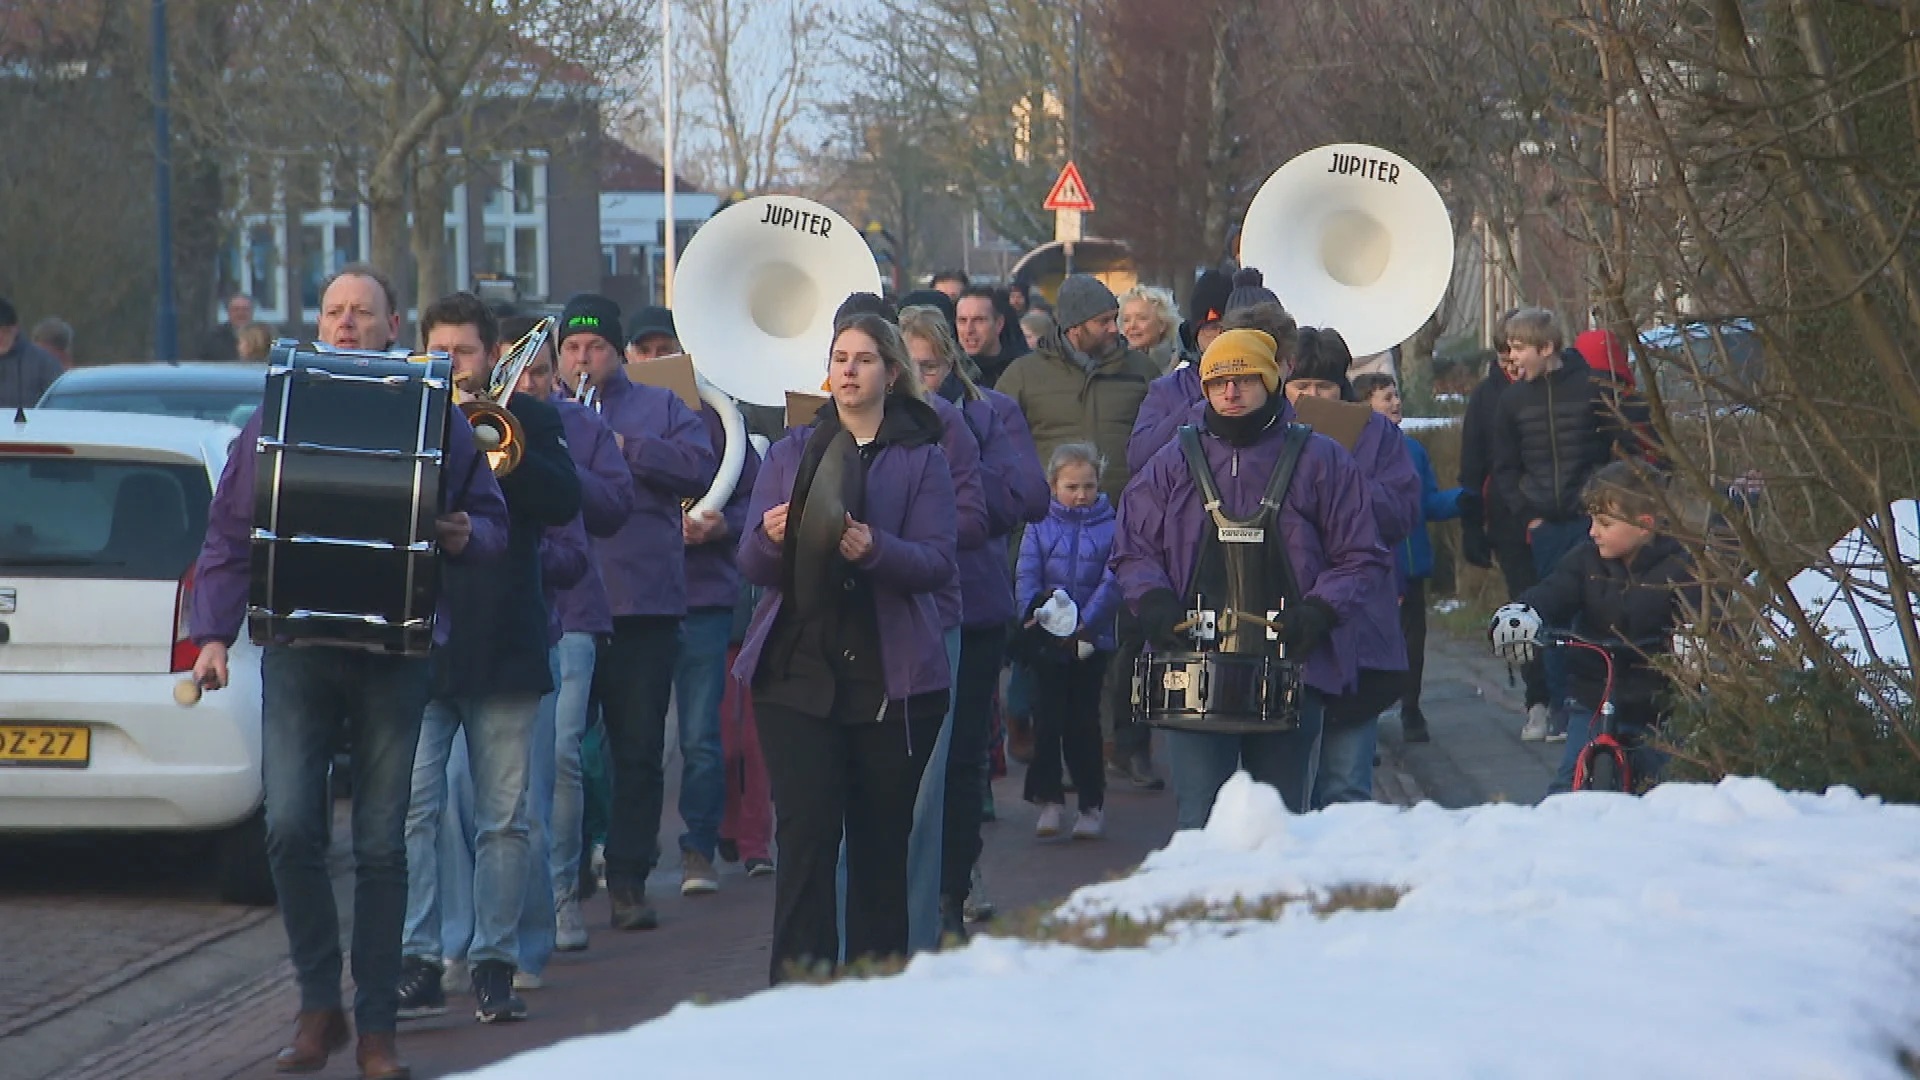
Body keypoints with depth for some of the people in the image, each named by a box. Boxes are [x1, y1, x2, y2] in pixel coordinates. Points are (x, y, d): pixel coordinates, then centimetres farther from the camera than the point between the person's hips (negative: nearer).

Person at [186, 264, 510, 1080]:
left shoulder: (436, 419, 7)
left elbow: (491, 522, 11)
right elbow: (229, 535, 9)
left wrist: (464, 538, -12)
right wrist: (213, 634, 0)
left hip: (393, 652, -1)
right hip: (299, 647, 1)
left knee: (381, 843, 2)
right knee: (291, 827, -10)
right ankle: (319, 1005, 5)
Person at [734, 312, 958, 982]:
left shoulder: (921, 460, 6)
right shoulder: (791, 453, 13)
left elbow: (938, 562, -6)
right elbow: (753, 566, 7)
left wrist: (875, 548, -25)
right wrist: (772, 540, -16)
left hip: (893, 674, -1)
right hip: (797, 669, 1)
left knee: (882, 838, 3)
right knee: (806, 828, -11)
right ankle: (799, 980, -13)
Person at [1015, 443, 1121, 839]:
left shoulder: (1111, 527, 0)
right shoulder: (1040, 528, 5)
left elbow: (1111, 582, -9)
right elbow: (1027, 577, -2)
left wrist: (1084, 624, -20)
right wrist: (1033, 609, -22)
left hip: (1092, 639, -1)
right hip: (1047, 642, 1)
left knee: (1084, 721, 2)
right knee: (1047, 718, -2)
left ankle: (1092, 803, 12)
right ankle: (1049, 799, 7)